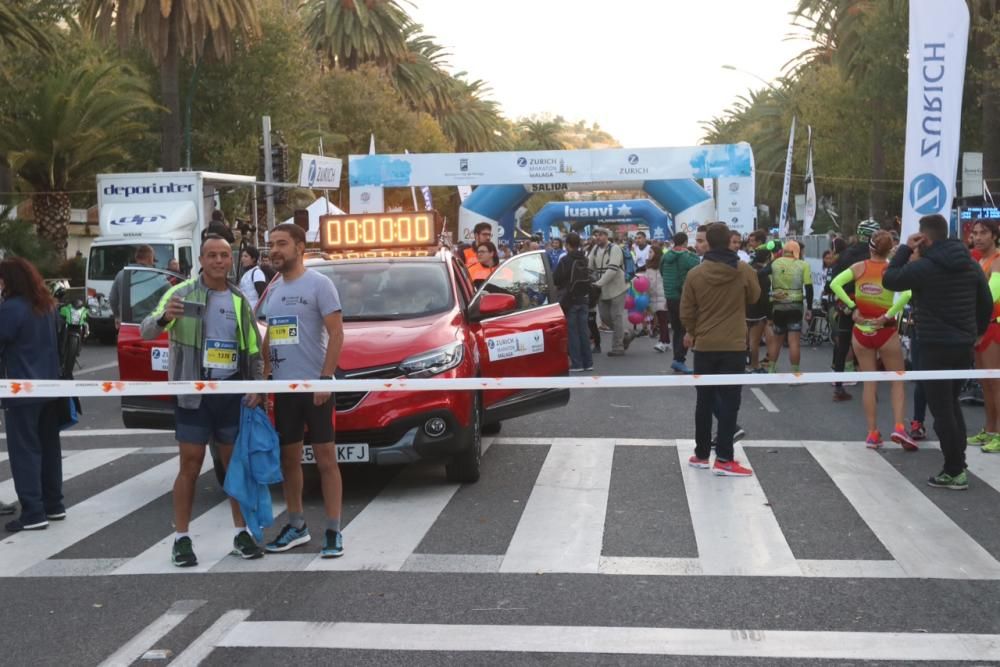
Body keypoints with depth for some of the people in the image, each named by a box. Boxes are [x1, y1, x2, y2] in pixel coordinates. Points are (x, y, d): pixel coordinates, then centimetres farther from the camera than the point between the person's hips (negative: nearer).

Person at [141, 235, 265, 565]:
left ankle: (241, 533, 21)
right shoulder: (182, 293, -3)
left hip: (233, 392, 4)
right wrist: (163, 318, -33)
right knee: (190, 467, -1)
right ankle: (181, 538, 7)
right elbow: (146, 332, -11)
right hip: (193, 393, -3)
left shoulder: (240, 301, 10)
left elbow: (254, 350, 14)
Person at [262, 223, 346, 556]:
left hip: (314, 385, -7)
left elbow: (336, 333, -11)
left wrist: (325, 378, -18)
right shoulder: (273, 290, 14)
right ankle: (296, 526, 23)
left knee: (325, 459, -2)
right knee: (289, 458, 12)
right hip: (283, 387, 7)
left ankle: (333, 531, 3)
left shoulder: (319, 284, -6)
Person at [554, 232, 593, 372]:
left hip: (570, 299, -6)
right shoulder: (585, 260, 7)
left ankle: (576, 363, -3)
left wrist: (563, 284, 7)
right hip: (584, 298, 6)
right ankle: (588, 362, 12)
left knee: (572, 331, -2)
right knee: (583, 330, 10)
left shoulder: (565, 260, -15)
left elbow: (556, 280, -13)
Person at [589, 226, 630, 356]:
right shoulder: (595, 250, 8)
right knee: (605, 317, 9)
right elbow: (590, 269, 10)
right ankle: (623, 338, 27)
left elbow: (612, 269, -23)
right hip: (602, 290, 7)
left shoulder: (614, 249, -12)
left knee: (616, 317, -3)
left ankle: (617, 347, 4)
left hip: (616, 288, -7)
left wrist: (599, 283, -28)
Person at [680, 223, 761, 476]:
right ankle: (724, 459, -3)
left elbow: (686, 312, -2)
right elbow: (754, 297, 10)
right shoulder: (744, 270, -9)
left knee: (705, 400, 13)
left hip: (704, 346, 2)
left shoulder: (695, 273, -8)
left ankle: (701, 454, 20)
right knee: (729, 401, 1)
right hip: (734, 345, -1)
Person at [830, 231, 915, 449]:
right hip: (885, 331, -2)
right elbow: (907, 293, -26)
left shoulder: (859, 267, -3)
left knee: (869, 383, 11)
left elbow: (835, 284, -15)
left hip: (862, 331, 2)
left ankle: (873, 433, 12)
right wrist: (888, 315, -17)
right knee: (898, 380, 10)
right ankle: (899, 427, -6)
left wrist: (852, 308, -12)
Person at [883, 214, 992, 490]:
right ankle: (958, 465, 21)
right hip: (964, 345, 7)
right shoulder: (971, 265, 7)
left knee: (941, 409, 0)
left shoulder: (924, 267, -16)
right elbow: (986, 304, 12)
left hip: (936, 346, -7)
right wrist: (976, 332, 24)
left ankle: (954, 471, 2)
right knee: (952, 404, 19)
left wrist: (905, 249, 0)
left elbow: (889, 280, -5)